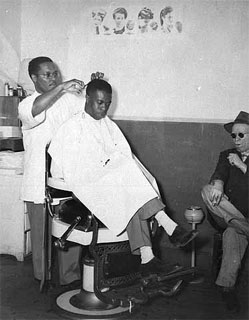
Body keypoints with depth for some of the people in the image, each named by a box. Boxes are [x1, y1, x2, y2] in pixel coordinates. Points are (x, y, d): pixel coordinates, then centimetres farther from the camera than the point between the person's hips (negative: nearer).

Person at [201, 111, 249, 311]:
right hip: (227, 215, 2)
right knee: (208, 191, -26)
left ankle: (227, 285, -19)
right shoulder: (227, 156, 17)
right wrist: (217, 185, -28)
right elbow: (218, 175, -4)